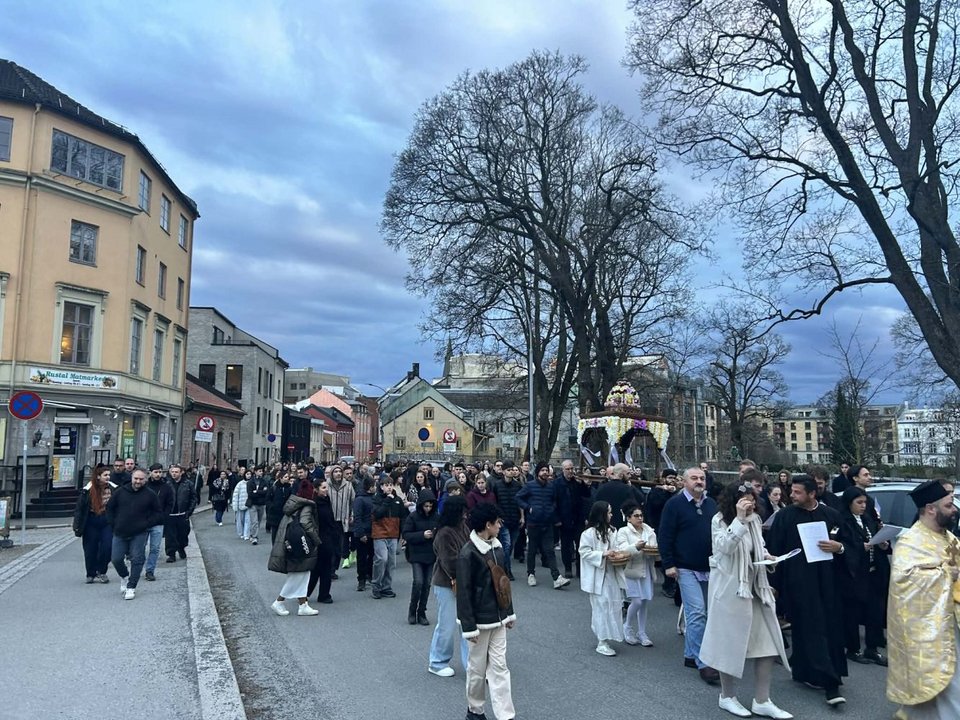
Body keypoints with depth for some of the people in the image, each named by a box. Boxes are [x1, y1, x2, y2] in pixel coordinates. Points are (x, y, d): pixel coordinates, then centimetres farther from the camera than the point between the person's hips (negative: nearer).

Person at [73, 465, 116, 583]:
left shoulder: (113, 489, -3)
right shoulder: (88, 489, -8)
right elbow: (79, 508, -4)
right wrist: (77, 526, -6)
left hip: (107, 522, 1)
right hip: (91, 524, -1)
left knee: (107, 547, -7)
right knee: (90, 550, 6)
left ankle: (101, 572, 12)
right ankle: (91, 575, 21)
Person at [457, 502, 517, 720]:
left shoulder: (496, 547, 2)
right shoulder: (468, 554, -20)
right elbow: (464, 593, -18)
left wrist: (509, 613, 15)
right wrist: (469, 626, -17)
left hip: (498, 618, 6)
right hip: (480, 620, -6)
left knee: (499, 667, 7)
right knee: (477, 668, 11)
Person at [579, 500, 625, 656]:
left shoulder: (612, 531, 5)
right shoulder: (588, 533, -14)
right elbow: (585, 553, -15)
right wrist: (603, 554, -22)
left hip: (611, 574, 7)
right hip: (597, 576, -7)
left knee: (613, 606, 10)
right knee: (601, 607, -2)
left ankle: (605, 637, 25)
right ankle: (601, 643, 6)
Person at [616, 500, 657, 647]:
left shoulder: (649, 530, 10)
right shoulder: (623, 531, -1)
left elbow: (656, 548, 8)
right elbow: (623, 550, -13)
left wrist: (653, 549, -14)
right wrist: (636, 547, -29)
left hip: (646, 570, 4)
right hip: (631, 570, -4)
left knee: (644, 602, 8)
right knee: (636, 602, -8)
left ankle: (642, 633, 21)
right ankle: (628, 629, 16)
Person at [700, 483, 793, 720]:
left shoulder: (755, 519, 7)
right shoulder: (720, 520, -12)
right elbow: (725, 546, -29)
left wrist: (766, 556, -1)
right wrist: (739, 518, -34)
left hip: (755, 587, 7)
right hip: (730, 589, -7)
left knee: (768, 643, 4)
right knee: (731, 643, 5)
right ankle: (727, 696, 22)